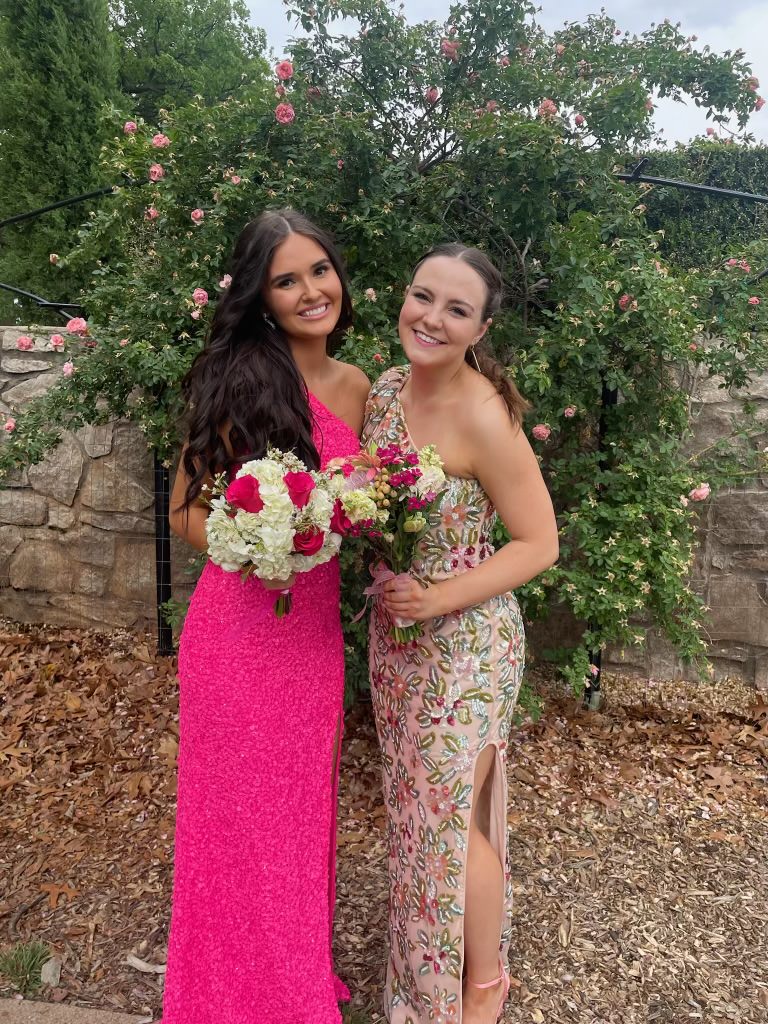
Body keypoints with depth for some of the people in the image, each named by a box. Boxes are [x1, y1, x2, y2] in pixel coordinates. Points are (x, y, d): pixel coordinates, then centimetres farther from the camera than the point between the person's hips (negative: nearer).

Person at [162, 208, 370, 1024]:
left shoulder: (355, 388, 6)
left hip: (314, 626, 5)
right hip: (237, 626, -5)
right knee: (242, 820, 10)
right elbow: (186, 513, -5)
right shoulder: (236, 378, -10)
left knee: (302, 811, 20)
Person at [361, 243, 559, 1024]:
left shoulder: (481, 416, -23)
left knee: (450, 818, 7)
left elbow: (539, 543, -17)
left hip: (464, 642, -7)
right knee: (413, 806, 21)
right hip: (395, 634, 7)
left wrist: (438, 598, -23)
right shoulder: (386, 389, -2)